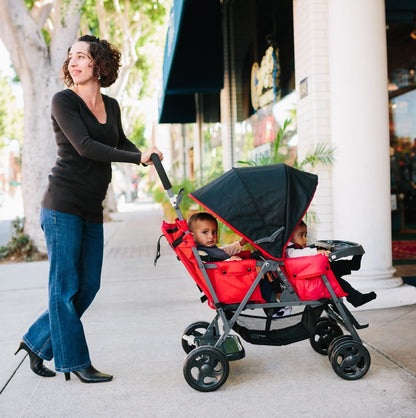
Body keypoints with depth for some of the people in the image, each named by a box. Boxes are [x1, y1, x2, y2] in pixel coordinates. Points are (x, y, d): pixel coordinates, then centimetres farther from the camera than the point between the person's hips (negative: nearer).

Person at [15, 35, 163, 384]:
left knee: (88, 285, 9)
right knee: (66, 285, -1)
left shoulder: (111, 106, 13)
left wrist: (147, 154, 8)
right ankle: (75, 362, 9)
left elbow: (121, 143, 28)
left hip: (92, 210, 7)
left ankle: (37, 342, 24)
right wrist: (138, 157, -18)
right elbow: (85, 147, -17)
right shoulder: (64, 101, -6)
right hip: (63, 205, -7)